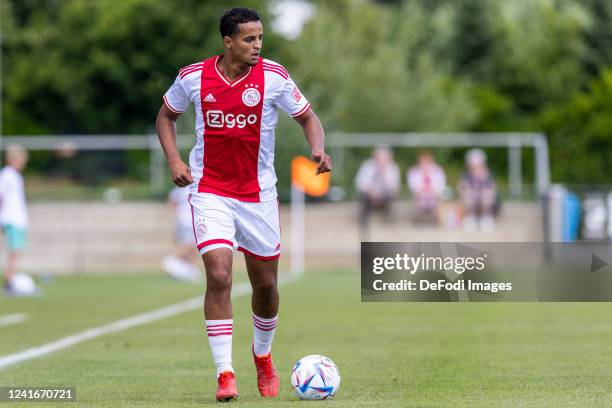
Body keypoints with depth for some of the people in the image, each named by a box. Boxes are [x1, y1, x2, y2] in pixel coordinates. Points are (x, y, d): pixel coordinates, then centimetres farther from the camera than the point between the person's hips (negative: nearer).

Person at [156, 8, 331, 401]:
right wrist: (174, 159, -3)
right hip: (210, 191, -1)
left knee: (266, 284, 10)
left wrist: (319, 150, -19)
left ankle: (263, 355, 38)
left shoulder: (274, 76, -8)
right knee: (219, 276, -17)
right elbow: (166, 114, 11)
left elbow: (308, 118, 1)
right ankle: (225, 374, -14)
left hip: (258, 192, 1)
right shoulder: (193, 77, -6)